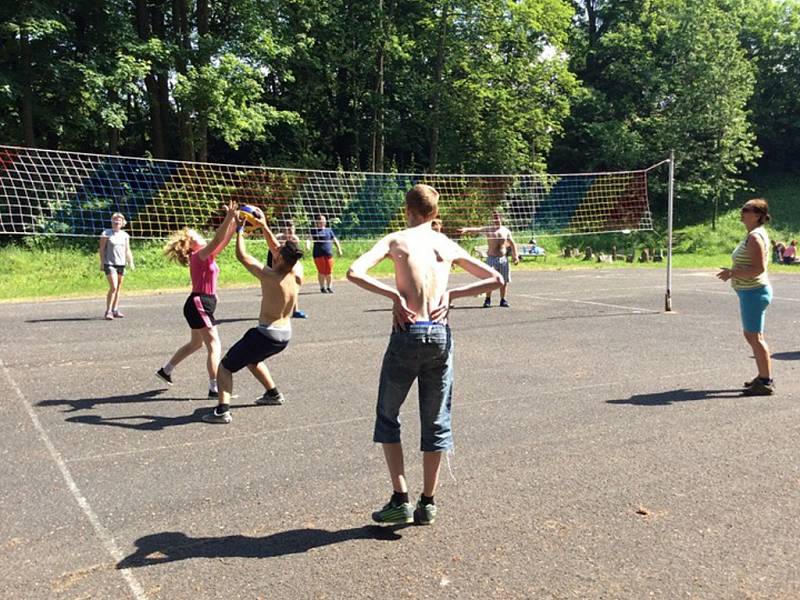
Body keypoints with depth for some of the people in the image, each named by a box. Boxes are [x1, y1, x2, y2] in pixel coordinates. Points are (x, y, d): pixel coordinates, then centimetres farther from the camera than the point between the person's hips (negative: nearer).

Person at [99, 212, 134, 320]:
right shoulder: (106, 233, -2)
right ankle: (108, 311, -11)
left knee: (118, 288, 8)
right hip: (110, 264, -5)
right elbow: (102, 249, -3)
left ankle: (115, 310, 15)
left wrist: (131, 262, 5)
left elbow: (127, 250, 15)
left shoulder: (125, 235, 11)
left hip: (121, 264, 5)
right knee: (113, 287, -16)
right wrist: (102, 263, -9)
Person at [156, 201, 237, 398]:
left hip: (202, 304, 10)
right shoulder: (199, 255, -14)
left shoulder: (206, 256, 11)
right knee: (214, 345, -8)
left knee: (196, 343, 24)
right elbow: (217, 240, -28)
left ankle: (166, 370, 37)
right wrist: (228, 218, -33)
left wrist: (234, 223, -2)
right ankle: (214, 388, -7)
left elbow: (224, 241, 8)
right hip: (199, 304, -10)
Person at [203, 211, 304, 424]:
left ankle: (222, 410, -12)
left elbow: (242, 255, -9)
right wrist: (264, 226, 16)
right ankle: (273, 394, 39)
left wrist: (239, 229, 3)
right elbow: (276, 248, 12)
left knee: (225, 366, 3)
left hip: (266, 334, -7)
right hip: (285, 336, 7)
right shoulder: (297, 277, -3)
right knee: (252, 359, 35)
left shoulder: (269, 276, -20)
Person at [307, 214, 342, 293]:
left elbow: (335, 240, 19)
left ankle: (329, 287, 19)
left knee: (329, 272, 4)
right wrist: (307, 243, -29)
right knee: (321, 272, 0)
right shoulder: (314, 230, 3)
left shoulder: (329, 230, 13)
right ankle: (322, 287, 12)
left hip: (329, 254, 3)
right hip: (318, 255, -3)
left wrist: (339, 249, 15)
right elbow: (310, 238, -9)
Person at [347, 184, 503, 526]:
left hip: (407, 334, -3)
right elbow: (495, 280, 12)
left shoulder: (396, 240, 2)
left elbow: (354, 272, -13)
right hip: (441, 334, 3)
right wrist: (452, 294, 8)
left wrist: (394, 295, -7)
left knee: (387, 417, 14)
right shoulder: (448, 245, 11)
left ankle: (400, 500, 11)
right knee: (436, 422, 14)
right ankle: (427, 504, 20)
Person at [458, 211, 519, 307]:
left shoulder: (506, 230, 8)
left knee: (504, 281, 5)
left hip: (503, 258, 3)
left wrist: (515, 255, 7)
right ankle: (487, 299, 0)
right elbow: (477, 229, -18)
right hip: (491, 258, -3)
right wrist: (466, 229, -35)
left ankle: (503, 300, 17)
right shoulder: (488, 229, -1)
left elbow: (512, 244, 15)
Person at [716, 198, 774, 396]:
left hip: (754, 292, -11)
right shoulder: (754, 235, 14)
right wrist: (733, 272, 15)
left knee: (755, 337, -6)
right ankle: (765, 376, 26)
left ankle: (766, 382, 0)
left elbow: (759, 268, -25)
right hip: (751, 292, 11)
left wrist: (732, 273, -22)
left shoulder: (755, 237, -18)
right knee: (751, 335, 18)